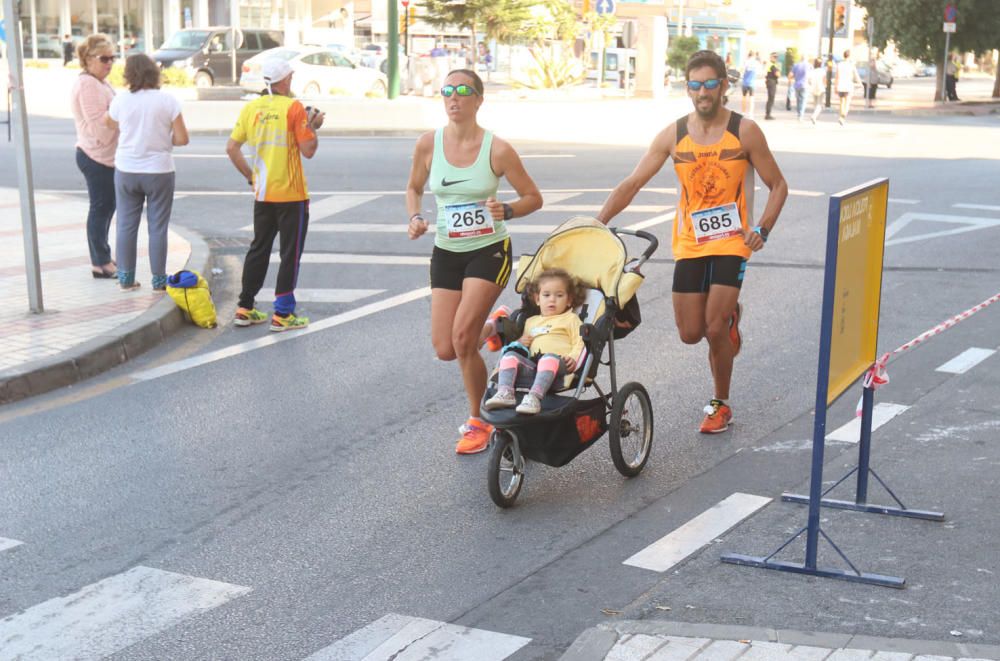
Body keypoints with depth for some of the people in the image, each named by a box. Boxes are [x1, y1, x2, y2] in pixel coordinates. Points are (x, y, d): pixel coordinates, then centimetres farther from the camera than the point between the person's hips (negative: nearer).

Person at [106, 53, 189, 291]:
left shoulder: (120, 101, -4)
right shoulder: (168, 100, -9)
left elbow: (111, 123, 14)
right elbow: (182, 138, -9)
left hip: (126, 171, 2)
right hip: (159, 171, -2)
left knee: (126, 225, 11)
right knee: (157, 228, 5)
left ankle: (126, 278, 16)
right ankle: (158, 280, 9)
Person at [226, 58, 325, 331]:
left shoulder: (251, 108, 4)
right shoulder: (293, 107, -11)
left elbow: (231, 148, 4)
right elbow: (308, 150, -13)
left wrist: (250, 177, 12)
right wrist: (313, 126, 3)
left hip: (262, 194, 5)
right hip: (291, 195, -5)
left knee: (258, 249, 16)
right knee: (290, 253, 3)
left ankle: (245, 309, 20)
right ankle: (282, 314, 4)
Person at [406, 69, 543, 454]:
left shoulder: (498, 150, -12)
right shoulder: (428, 144, -4)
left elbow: (533, 198, -2)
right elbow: (414, 187, 14)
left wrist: (506, 211, -22)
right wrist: (414, 217, -6)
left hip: (489, 250, -4)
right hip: (446, 252, 4)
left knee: (462, 337, -18)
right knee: (444, 349, 0)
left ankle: (477, 422, 4)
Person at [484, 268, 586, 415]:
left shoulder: (571, 319, 23)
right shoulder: (531, 322, 35)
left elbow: (579, 342, 9)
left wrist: (573, 358, -11)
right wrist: (520, 343, 13)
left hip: (557, 362, -4)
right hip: (530, 364, 4)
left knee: (549, 358, -38)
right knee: (510, 355, -22)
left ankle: (534, 397, -57)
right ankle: (505, 393, -39)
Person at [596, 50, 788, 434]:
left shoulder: (744, 132, -5)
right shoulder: (673, 136, -1)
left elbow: (778, 186, 2)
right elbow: (632, 184, -2)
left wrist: (762, 229, -13)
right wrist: (597, 224, -12)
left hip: (731, 241, -3)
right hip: (690, 243, 3)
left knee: (714, 328, -11)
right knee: (690, 334, 3)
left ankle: (721, 405, 11)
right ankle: (729, 315, 39)